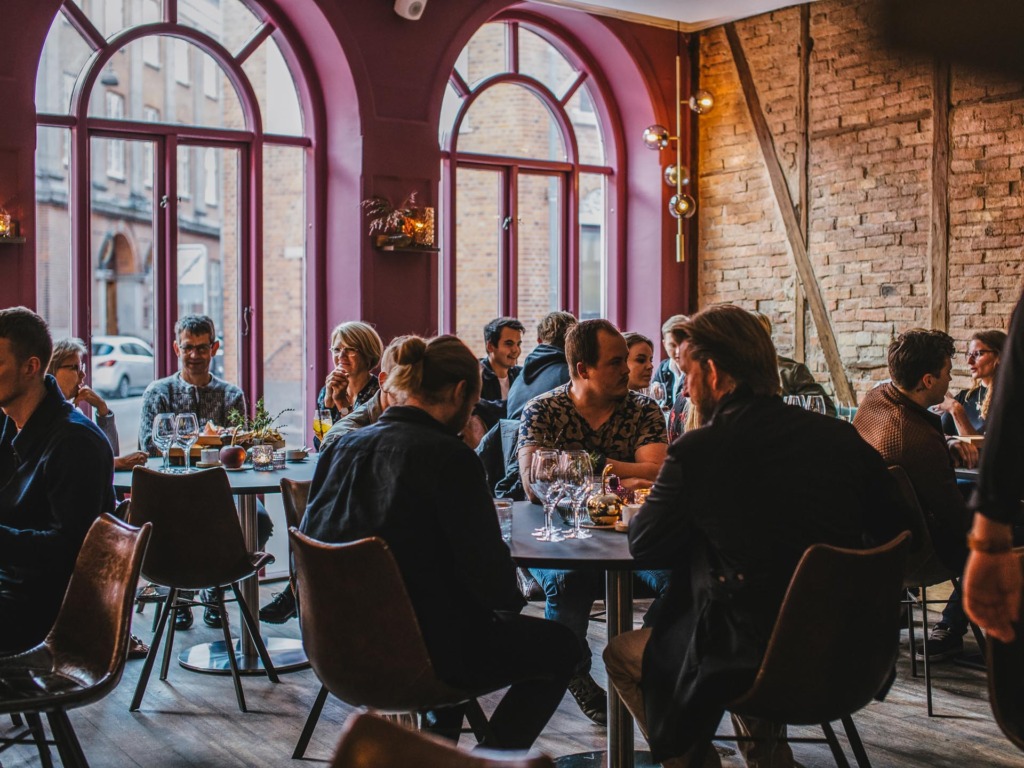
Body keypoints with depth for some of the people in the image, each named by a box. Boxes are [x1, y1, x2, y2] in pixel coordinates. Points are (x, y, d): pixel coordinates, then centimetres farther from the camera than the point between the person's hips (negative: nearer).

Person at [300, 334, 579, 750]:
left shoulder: (343, 446, 0)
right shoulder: (448, 456, -20)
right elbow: (488, 572, -20)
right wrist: (511, 599, 4)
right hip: (421, 652, -7)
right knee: (559, 646, 14)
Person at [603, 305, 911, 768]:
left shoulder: (698, 451, -16)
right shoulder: (841, 437, -2)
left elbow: (643, 545, -4)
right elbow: (894, 527, 9)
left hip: (755, 667, -6)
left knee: (621, 653, 18)